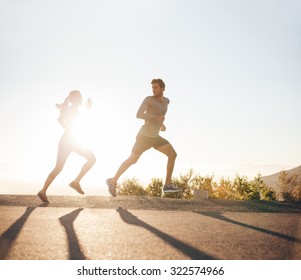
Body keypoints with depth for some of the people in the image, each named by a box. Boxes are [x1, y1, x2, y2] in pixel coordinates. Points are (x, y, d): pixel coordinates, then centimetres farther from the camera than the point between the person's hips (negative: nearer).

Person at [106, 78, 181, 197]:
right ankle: (113, 181, 10)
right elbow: (138, 114, -21)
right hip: (144, 136, -7)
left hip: (155, 137, 7)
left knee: (172, 154, -4)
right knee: (132, 160, -6)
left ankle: (167, 185, -2)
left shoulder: (166, 101, 12)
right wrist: (156, 118, -27)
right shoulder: (149, 99, -10)